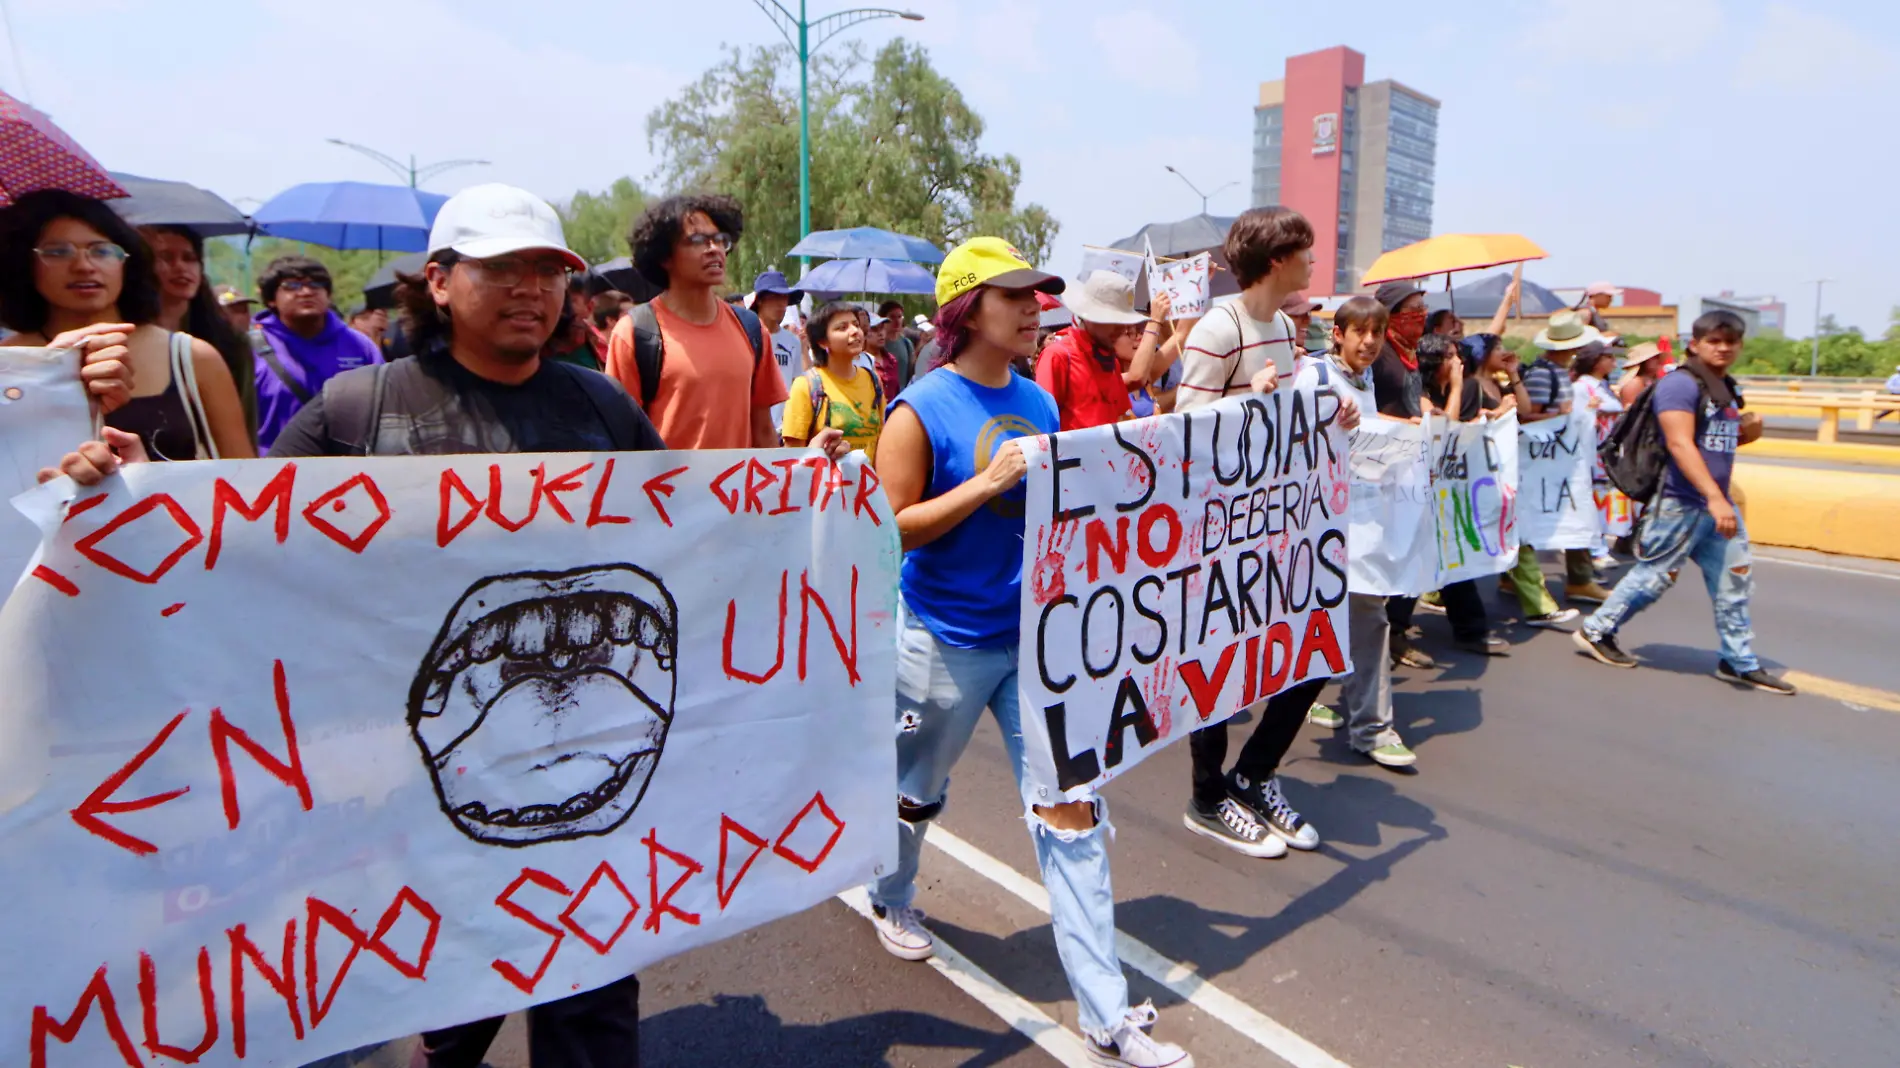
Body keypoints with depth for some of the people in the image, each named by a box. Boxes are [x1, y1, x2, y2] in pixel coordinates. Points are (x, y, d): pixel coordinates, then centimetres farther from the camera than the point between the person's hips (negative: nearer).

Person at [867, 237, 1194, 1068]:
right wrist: (987, 483, -24)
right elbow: (893, 529, -16)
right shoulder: (922, 409, -12)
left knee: (1071, 807, 1)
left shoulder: (1039, 403, 6)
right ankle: (891, 899, 52)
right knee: (917, 792, 18)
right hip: (947, 639, -4)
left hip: (1036, 633, 5)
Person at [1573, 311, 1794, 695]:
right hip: (1680, 502, -9)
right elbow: (1680, 444, -24)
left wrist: (1746, 432, 4)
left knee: (1736, 577, 9)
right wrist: (1714, 497, -30)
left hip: (1716, 502, 9)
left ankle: (1740, 663, 18)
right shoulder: (1680, 383, -14)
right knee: (1654, 575, 0)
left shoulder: (1726, 389, 15)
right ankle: (1596, 631, 15)